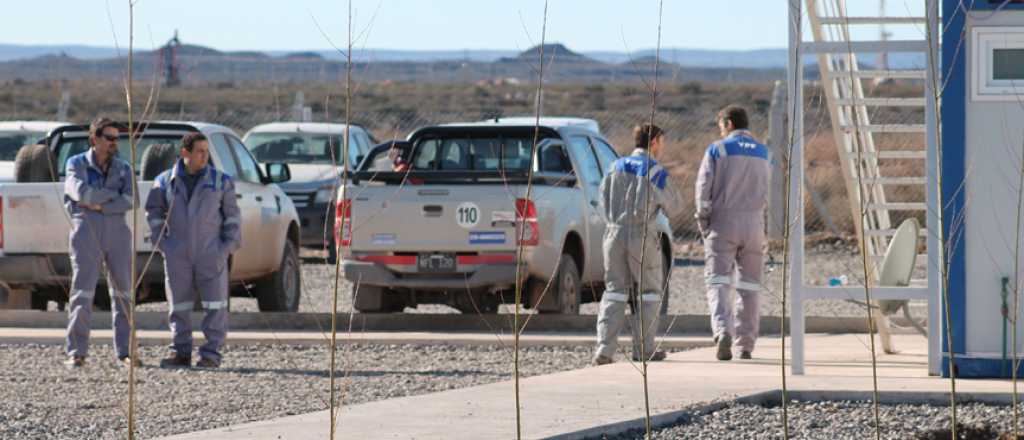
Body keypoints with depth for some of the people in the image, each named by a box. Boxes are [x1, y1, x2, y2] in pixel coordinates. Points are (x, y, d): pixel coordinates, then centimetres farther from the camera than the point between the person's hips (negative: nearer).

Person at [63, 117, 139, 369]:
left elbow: (130, 201, -3)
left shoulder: (123, 169, 13)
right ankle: (76, 353, -8)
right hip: (86, 234, -3)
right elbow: (80, 192, -13)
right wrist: (114, 195, -6)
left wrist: (100, 206, -12)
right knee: (83, 292, -9)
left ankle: (124, 352, 5)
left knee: (124, 293, 1)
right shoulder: (77, 164, 6)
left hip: (117, 234, 3)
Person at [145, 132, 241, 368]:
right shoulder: (166, 181, 5)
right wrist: (161, 243, 4)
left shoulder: (220, 180, 3)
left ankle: (211, 353, -1)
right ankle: (181, 353, 11)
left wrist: (229, 245, -4)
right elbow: (154, 213, 13)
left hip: (211, 253, -1)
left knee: (215, 304, -6)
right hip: (177, 256, 1)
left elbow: (232, 215, 5)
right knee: (179, 304, 4)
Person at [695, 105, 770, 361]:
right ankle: (746, 344, 10)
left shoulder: (717, 150, -3)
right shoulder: (762, 153, 11)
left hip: (723, 224, -3)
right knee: (749, 285, 10)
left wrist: (703, 221, 4)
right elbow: (767, 194, 14)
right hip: (753, 225, 4)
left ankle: (722, 331, -29)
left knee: (718, 281, -6)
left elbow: (704, 188, -6)